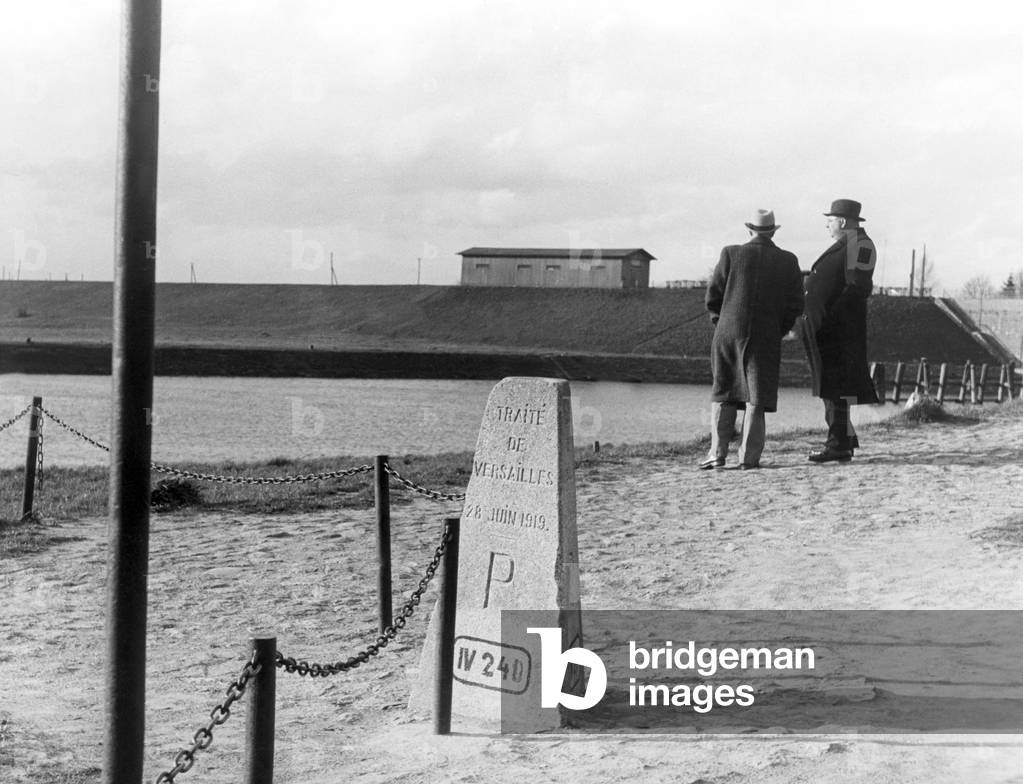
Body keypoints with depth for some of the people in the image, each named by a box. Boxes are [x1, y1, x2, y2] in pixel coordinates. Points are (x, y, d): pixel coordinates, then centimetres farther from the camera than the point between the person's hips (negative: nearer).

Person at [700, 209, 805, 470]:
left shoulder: (731, 254, -2)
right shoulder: (788, 261, 1)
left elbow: (713, 294, -1)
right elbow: (795, 305, 0)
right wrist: (779, 330, 13)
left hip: (728, 333, 0)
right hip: (766, 338, 0)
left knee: (723, 395, 10)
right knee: (756, 397, 6)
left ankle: (718, 453, 3)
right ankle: (749, 456, 0)